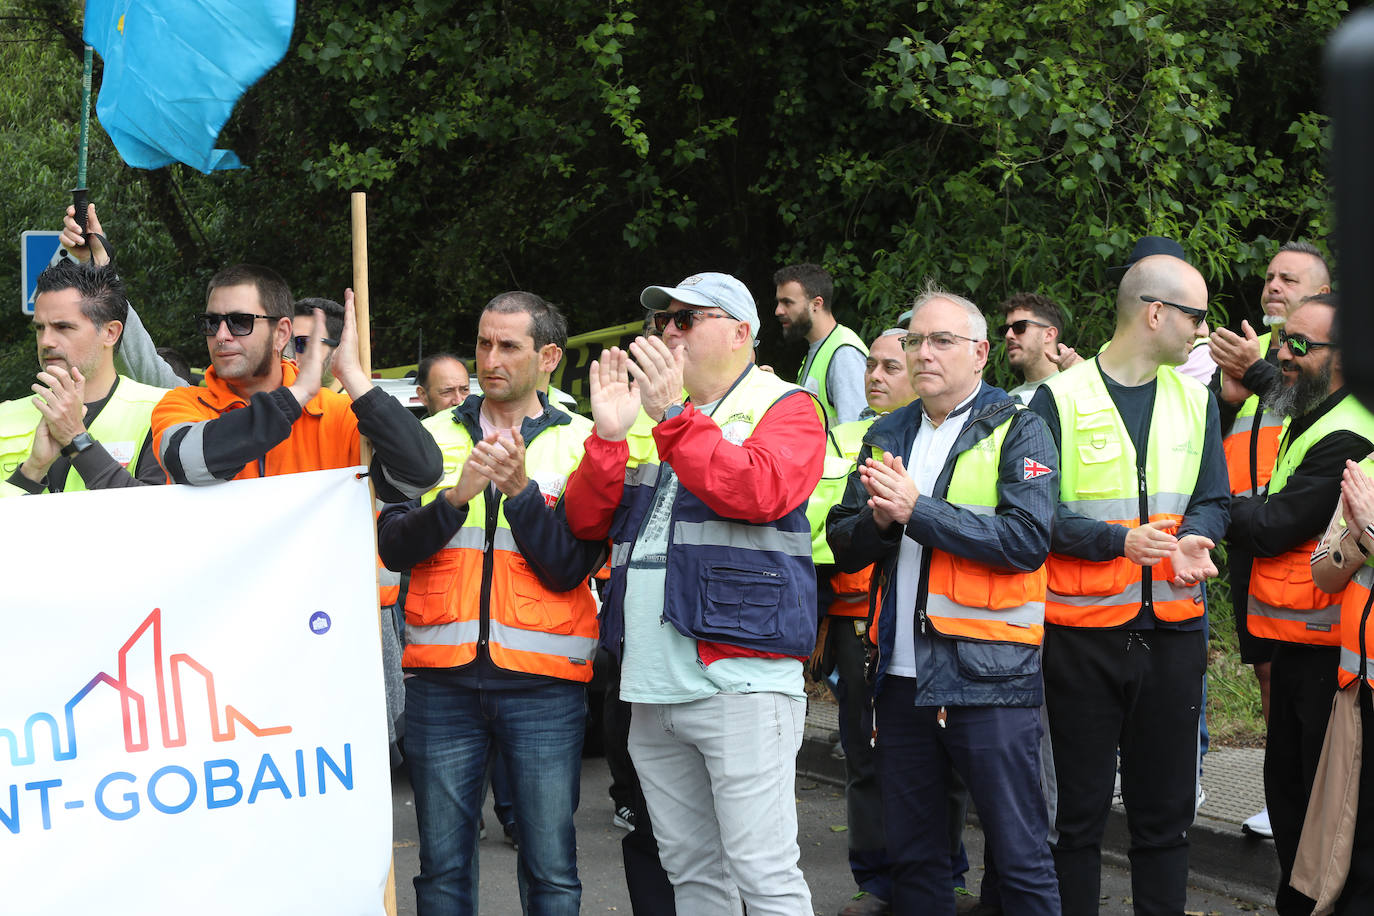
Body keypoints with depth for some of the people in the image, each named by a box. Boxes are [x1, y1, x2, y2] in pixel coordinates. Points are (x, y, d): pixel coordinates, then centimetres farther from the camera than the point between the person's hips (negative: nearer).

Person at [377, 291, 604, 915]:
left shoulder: (578, 444, 4)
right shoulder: (435, 437, 9)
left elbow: (570, 568, -6)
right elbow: (394, 546, -2)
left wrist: (521, 489, -17)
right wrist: (456, 497, -16)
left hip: (544, 682, -2)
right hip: (442, 678, 2)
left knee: (551, 866, 0)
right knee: (443, 862, 7)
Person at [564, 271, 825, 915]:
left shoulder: (784, 409, 2)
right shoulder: (653, 410, 20)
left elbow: (760, 491, -19)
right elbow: (587, 521, 11)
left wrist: (674, 417, -19)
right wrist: (609, 434, -3)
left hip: (740, 682, -7)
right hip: (653, 691, 7)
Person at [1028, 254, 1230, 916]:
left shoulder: (1195, 401, 11)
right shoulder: (1060, 399, -4)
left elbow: (1213, 502, 11)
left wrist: (1194, 538, -11)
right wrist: (1119, 541, -20)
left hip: (1173, 629, 4)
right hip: (1083, 631, -4)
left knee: (1166, 808, 9)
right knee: (1079, 807, 3)